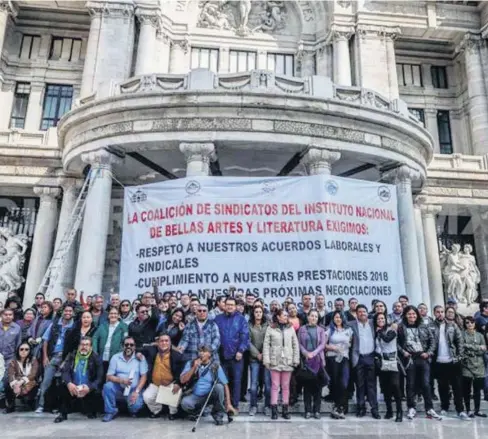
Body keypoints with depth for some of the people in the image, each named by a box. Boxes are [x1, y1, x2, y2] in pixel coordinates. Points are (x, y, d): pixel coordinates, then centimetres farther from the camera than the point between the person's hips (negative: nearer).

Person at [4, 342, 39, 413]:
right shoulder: (13, 362, 3)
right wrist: (15, 385, -35)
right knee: (8, 386, -28)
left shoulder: (34, 361, 0)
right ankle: (10, 406, -5)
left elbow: (32, 375, -15)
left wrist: (21, 382, -32)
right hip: (16, 386, 1)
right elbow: (10, 375, -14)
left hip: (29, 387, -1)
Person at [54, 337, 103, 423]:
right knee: (63, 387, -24)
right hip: (73, 388, 2)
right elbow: (65, 371, -8)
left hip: (88, 389, -2)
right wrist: (69, 383, -28)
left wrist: (89, 387, -28)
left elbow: (99, 378, -11)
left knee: (96, 392, -29)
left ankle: (91, 412, 4)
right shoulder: (72, 356, 4)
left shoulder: (96, 359, -4)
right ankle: (63, 414, -5)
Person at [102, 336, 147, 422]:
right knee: (107, 386, -27)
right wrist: (121, 380, -21)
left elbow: (144, 376, -6)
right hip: (119, 388, 2)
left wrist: (136, 391, -18)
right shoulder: (115, 357, 0)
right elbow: (109, 376, -3)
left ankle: (133, 409, 11)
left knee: (136, 405, -29)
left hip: (134, 389, -2)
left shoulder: (140, 358, -3)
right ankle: (111, 411, -6)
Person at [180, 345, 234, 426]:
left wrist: (228, 404, -14)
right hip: (195, 396, 1)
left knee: (219, 386, -29)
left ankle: (218, 415, -7)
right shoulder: (191, 364, -2)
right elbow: (182, 380, -11)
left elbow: (225, 385, -7)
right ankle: (196, 411, 6)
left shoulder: (215, 366, -6)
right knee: (184, 403, -31)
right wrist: (194, 368, -20)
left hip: (210, 396, 0)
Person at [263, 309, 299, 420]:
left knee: (286, 386, 8)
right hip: (275, 361, -2)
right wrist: (266, 360, -7)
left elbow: (295, 344, 7)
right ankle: (274, 410, 10)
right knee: (275, 385, 2)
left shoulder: (290, 328, 5)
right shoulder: (270, 328, -1)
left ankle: (285, 409, 18)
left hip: (287, 361, 2)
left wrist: (296, 359, 2)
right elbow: (266, 345, -2)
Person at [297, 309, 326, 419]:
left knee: (318, 385, 2)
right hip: (305, 360, 0)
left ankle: (317, 410, 10)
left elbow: (322, 344, -1)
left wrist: (313, 353, -13)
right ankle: (308, 410, 8)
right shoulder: (302, 329, 6)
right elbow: (299, 343, 2)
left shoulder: (321, 330, 7)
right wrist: (306, 353, -12)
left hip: (318, 360, 1)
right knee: (307, 385, 2)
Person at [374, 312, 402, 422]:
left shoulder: (391, 329, -2)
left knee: (395, 385, -13)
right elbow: (374, 345, 11)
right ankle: (389, 410, 18)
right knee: (384, 387, 6)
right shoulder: (376, 332, 12)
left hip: (392, 361, -5)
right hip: (381, 362, 5)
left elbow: (387, 339, -20)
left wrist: (380, 331, -6)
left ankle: (399, 411, -6)